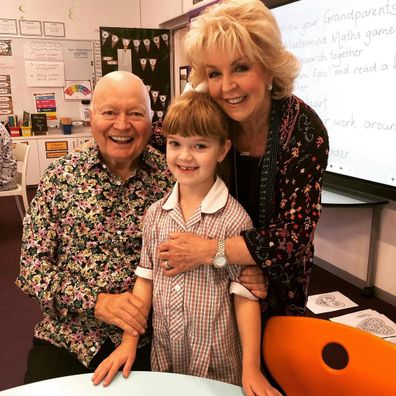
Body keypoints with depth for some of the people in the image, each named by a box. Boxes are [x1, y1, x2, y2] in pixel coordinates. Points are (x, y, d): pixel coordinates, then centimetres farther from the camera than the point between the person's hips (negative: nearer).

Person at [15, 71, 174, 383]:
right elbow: (32, 264, -4)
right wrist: (96, 302, -16)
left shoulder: (171, 176, -6)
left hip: (147, 338, 0)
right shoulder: (61, 175, -3)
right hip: (67, 338, 1)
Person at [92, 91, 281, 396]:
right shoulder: (156, 214, -3)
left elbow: (245, 295, -13)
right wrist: (129, 342, 1)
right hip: (163, 355, 4)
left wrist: (251, 368, -12)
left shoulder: (233, 218, -17)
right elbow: (145, 280, 3)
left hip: (216, 363, -4)